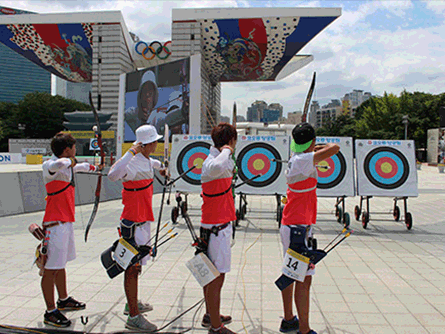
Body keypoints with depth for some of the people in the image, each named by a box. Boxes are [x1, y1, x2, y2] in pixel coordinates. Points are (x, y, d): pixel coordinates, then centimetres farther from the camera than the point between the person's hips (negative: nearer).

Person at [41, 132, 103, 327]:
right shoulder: (49, 166, -16)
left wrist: (95, 168, 54)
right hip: (55, 224, -10)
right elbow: (59, 164, -41)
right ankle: (50, 312, 5)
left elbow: (80, 167, 35)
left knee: (61, 264, 21)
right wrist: (69, 161, -18)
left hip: (66, 222, 10)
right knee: (51, 268, -3)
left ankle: (64, 300, 35)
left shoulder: (68, 166, 12)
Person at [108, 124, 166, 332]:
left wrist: (158, 167, 51)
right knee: (132, 267, -5)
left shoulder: (146, 161, 8)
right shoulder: (134, 165, -21)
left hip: (142, 220, 10)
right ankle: (133, 318, 1)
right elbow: (113, 175, -41)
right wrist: (130, 152, -43)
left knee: (136, 265, 20)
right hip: (133, 223, -10)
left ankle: (133, 304, 35)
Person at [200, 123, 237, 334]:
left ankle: (211, 315, 35)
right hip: (216, 227, -10)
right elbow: (217, 168, -46)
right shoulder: (211, 164, -19)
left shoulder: (219, 158, 11)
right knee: (216, 277, -2)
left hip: (221, 224, 10)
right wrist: (227, 151, -29)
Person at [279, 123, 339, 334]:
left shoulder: (295, 159, 10)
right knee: (304, 279, -4)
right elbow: (334, 148, -20)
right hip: (299, 228, -10)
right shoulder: (302, 160, -18)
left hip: (289, 226, 10)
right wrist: (320, 148, -3)